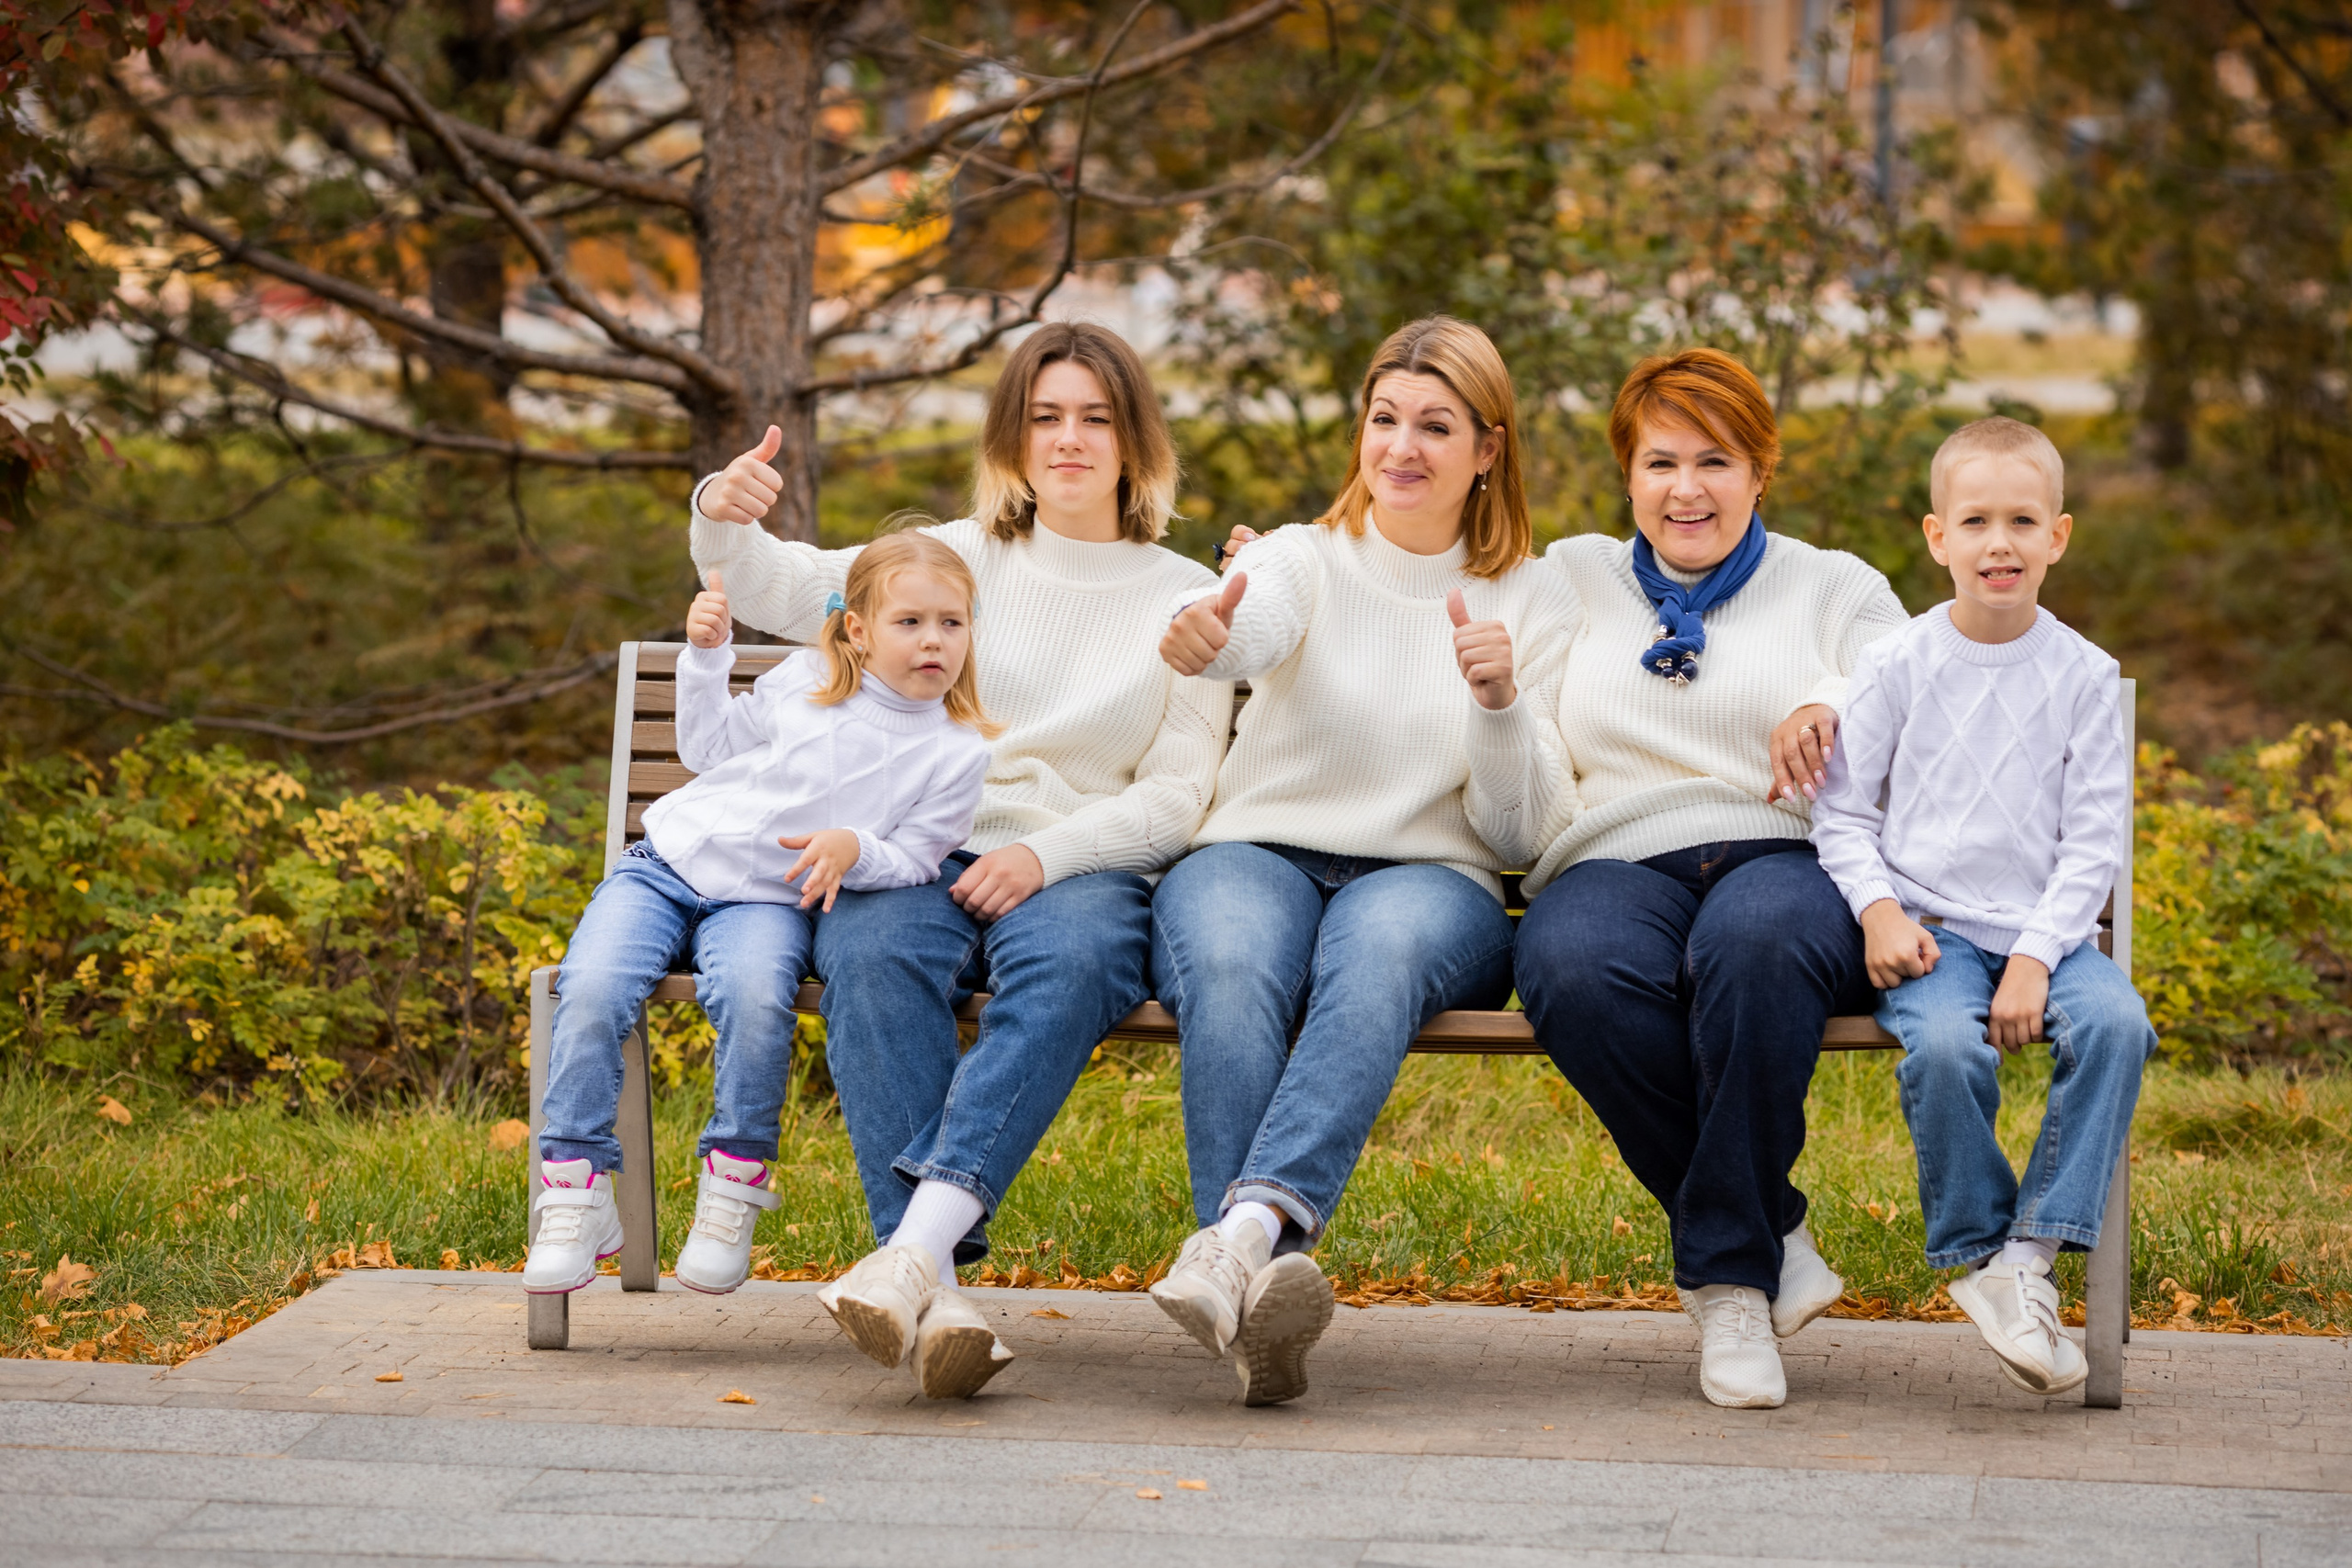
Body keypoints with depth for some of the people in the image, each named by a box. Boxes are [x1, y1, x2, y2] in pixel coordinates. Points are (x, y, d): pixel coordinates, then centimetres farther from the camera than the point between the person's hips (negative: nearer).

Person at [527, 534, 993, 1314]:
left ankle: (733, 1192, -19)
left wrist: (855, 850, -23)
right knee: (590, 991, -25)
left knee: (754, 997, -37)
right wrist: (707, 655, 4)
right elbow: (710, 746, 17)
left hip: (768, 903, -2)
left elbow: (916, 856, -3)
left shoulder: (957, 752, -2)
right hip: (669, 862, 2)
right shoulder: (808, 678, 4)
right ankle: (576, 1199, -15)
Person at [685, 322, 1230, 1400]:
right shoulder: (957, 560, 19)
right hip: (923, 856, 1)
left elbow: (1175, 797, 6)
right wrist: (723, 522, -15)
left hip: (1081, 870, -1)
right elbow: (783, 590, 9)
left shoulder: (1183, 598, 15)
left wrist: (1043, 854, -12)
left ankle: (917, 1243, -50)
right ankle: (932, 1290, -46)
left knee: (1072, 963, -38)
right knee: (871, 957, -35)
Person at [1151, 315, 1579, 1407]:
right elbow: (1251, 623, -17)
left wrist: (1501, 698, -14)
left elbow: (1519, 836, 5)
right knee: (1231, 966, -37)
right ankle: (1261, 1279, -51)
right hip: (1256, 855, 0)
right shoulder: (1306, 561, 10)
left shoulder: (1534, 604, 12)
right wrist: (1200, 633, -43)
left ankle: (1249, 1226, -58)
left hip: (1431, 879, 0)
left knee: (1379, 948, -38)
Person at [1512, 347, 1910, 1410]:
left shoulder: (1836, 588, 22)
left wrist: (1837, 712, -10)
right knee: (1578, 971, -37)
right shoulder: (1572, 577, 26)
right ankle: (1776, 1238, -21)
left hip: (1790, 857, -1)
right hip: (1617, 862, 1)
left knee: (1753, 943, -41)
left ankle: (1730, 1276, -27)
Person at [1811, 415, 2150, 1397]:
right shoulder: (1896, 667, 2)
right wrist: (1878, 909, -12)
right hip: (1928, 932, -1)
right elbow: (1843, 811, 6)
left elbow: (2093, 842, 0)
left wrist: (2035, 958, -12)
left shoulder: (2082, 675, 3)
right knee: (1945, 1044, -32)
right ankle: (1973, 1250, -12)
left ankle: (2027, 1258, -23)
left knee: (2117, 1021, -29)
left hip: (2044, 929, 1)